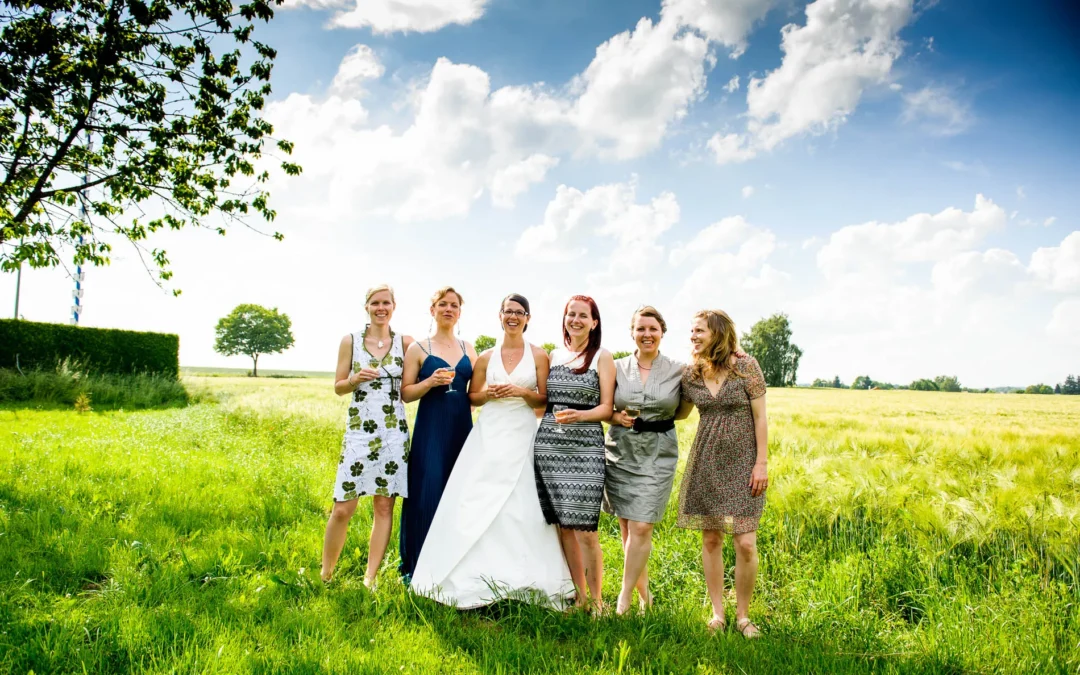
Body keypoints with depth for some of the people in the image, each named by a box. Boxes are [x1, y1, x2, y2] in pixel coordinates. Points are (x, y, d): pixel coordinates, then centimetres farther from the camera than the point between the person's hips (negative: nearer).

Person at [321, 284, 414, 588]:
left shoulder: (405, 343, 4)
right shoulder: (350, 341, 4)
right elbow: (338, 387, 8)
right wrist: (356, 379, -12)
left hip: (394, 433, 1)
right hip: (358, 431, -1)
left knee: (384, 506, 4)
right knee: (342, 509, -3)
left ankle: (370, 579, 15)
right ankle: (325, 575, 17)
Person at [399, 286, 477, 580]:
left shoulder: (468, 349, 13)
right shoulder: (418, 348, 1)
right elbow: (405, 393, -2)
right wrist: (431, 382, -17)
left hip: (462, 427, 4)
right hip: (430, 428, -4)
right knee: (428, 493, -5)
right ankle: (419, 566, 8)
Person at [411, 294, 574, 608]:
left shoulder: (539, 356, 4)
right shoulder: (487, 357, 10)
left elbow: (546, 400, 3)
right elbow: (471, 397, 14)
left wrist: (522, 392, -14)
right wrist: (488, 393, -6)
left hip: (522, 437, -2)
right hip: (488, 436, 2)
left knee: (521, 506, -5)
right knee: (476, 503, -2)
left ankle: (520, 579, 7)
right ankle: (476, 577, 9)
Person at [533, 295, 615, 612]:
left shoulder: (602, 357, 4)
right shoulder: (553, 356, 15)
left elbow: (606, 408, -2)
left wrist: (579, 415, -18)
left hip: (585, 446, -4)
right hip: (549, 443, 4)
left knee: (584, 529, -8)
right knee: (563, 526, 6)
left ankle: (595, 599, 8)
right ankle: (579, 595, 19)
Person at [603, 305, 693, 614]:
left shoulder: (678, 371, 1)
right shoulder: (617, 368, 3)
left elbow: (682, 413, 11)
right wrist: (616, 417, -8)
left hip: (658, 454, -2)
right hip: (620, 451, 2)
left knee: (641, 527, -8)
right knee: (626, 526, 7)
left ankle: (625, 598, 3)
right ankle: (643, 591, 24)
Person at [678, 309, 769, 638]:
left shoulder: (746, 366, -7)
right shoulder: (690, 374, 3)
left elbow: (760, 417, -5)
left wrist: (762, 463, -9)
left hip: (742, 462, -3)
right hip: (705, 462, 3)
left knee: (746, 543, -5)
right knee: (710, 540, 7)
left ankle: (743, 615, 13)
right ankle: (717, 613, 20)